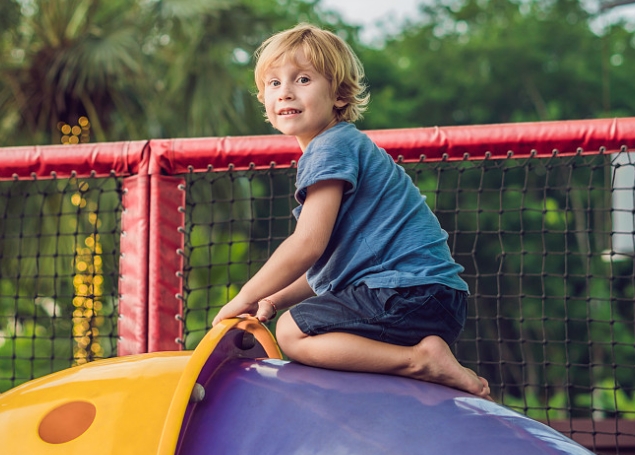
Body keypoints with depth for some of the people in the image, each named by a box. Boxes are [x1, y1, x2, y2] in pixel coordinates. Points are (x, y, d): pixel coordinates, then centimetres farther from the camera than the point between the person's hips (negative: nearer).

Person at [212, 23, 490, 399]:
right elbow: (329, 262, 24)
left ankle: (421, 359, -21)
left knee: (293, 332, -14)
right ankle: (425, 352, 11)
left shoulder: (331, 147, -10)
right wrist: (275, 300, 15)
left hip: (409, 294, -11)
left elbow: (308, 244, -17)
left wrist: (247, 297, -6)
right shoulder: (345, 144, 23)